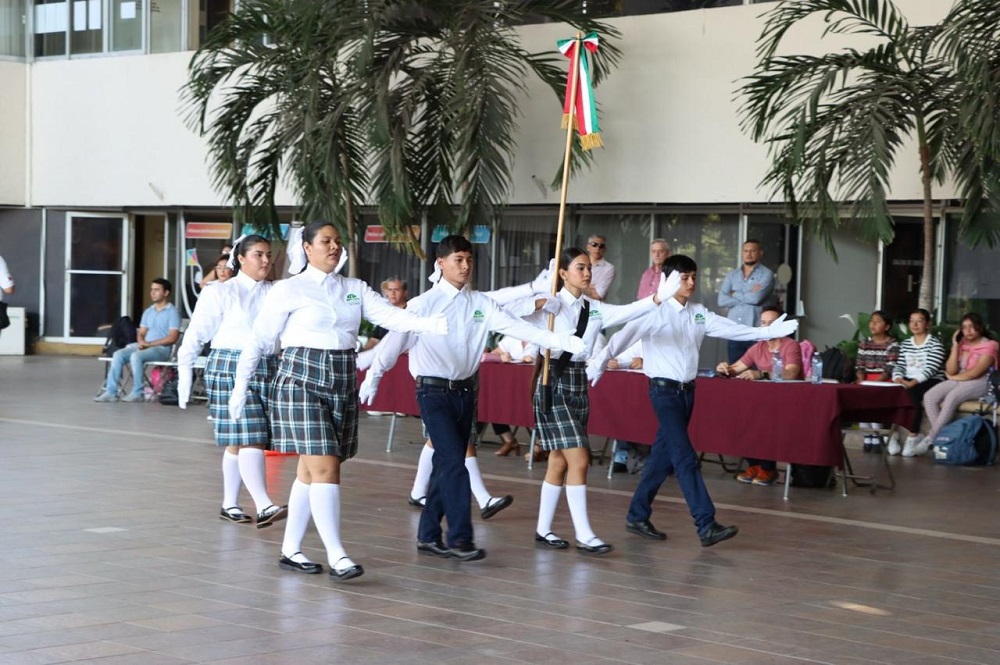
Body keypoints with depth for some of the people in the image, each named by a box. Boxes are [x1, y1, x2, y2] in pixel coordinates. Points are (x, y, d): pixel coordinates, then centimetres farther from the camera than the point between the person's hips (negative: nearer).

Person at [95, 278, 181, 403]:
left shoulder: (172, 312, -3)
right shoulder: (148, 312, 20)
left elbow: (173, 337, -12)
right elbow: (141, 332, 19)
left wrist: (150, 344, -15)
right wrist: (141, 342, -6)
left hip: (161, 348, -7)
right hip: (144, 347, 7)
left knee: (136, 356, -33)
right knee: (118, 354, -16)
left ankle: (137, 393, -27)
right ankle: (111, 391, -21)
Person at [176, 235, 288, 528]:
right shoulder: (220, 292, 0)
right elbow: (195, 336, 1)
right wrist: (184, 374, -2)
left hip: (267, 369, 5)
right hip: (230, 369, -5)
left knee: (240, 441, 9)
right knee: (249, 439, -12)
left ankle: (230, 504, 18)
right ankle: (264, 507, -17)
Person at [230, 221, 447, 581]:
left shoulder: (354, 289, 10)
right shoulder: (288, 290, -2)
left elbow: (391, 315, -4)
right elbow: (259, 341, 1)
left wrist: (434, 324, -19)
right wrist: (240, 387, 1)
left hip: (342, 384, 5)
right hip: (302, 380, -5)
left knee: (310, 470, 9)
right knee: (325, 468, -13)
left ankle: (291, 550, 17)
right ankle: (336, 555, -14)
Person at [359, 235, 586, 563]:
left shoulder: (481, 304, 4)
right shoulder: (424, 304, -7)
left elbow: (522, 329, -3)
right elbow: (395, 340, -8)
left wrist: (573, 343, -11)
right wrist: (373, 377, -13)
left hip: (465, 391, 5)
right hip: (434, 391, -5)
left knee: (446, 465, 11)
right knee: (454, 464, -13)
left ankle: (428, 536, 21)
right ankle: (460, 538, -10)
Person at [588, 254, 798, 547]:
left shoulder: (698, 313, 9)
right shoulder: (657, 312, -10)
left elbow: (731, 329, 7)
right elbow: (626, 335, -17)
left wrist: (768, 332, 1)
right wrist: (599, 363, -25)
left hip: (687, 390, 7)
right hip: (665, 390, -7)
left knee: (664, 456, 11)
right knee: (686, 458, -11)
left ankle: (637, 516, 22)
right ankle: (706, 526, -15)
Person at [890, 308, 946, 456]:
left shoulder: (935, 344, -1)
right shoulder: (905, 344, 19)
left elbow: (930, 369, -13)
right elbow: (899, 365, 11)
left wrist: (913, 382, -27)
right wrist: (898, 378, -13)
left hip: (931, 382, -5)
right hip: (908, 382, 5)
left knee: (912, 394, -37)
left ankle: (913, 436, -29)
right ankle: (892, 433, -23)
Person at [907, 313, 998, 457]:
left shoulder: (989, 346, -6)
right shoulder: (961, 344, 12)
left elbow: (975, 373, -15)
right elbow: (951, 371, 0)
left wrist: (953, 378, -2)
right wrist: (955, 346, -4)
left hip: (980, 383, -6)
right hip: (958, 381, 7)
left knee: (951, 397, -35)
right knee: (929, 396, -20)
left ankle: (929, 440, -33)